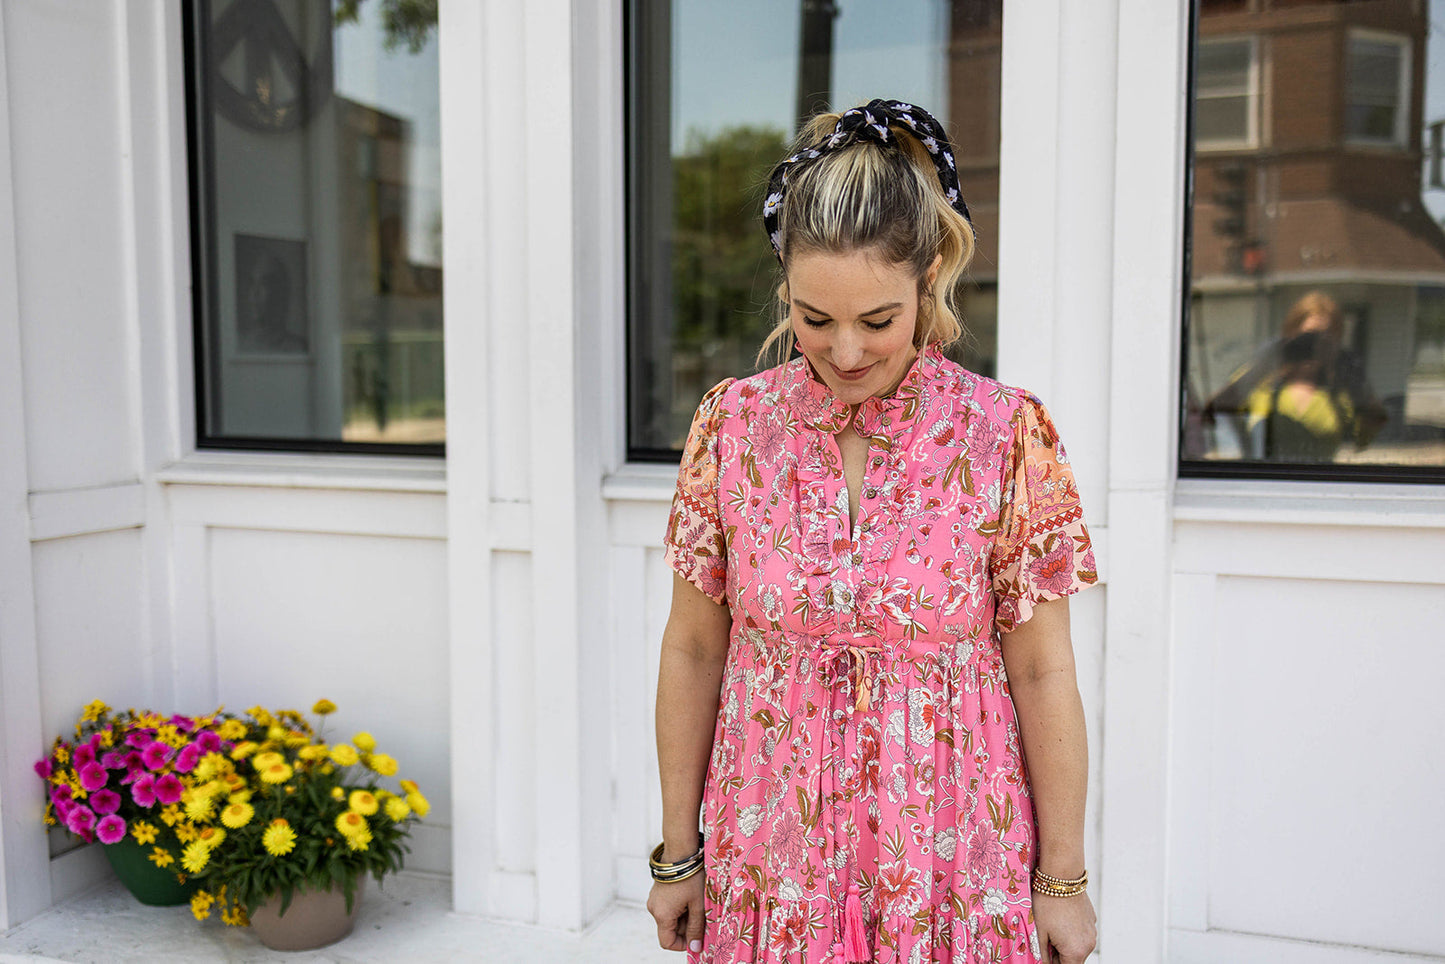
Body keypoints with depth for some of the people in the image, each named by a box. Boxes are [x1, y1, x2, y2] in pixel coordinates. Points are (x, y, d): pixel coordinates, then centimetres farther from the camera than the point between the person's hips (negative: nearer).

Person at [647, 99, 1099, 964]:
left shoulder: (1007, 435, -11)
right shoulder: (733, 425, -6)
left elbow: (1042, 673, -5)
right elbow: (693, 649, 0)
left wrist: (1063, 878, -1)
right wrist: (677, 853, 5)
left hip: (953, 868, -1)